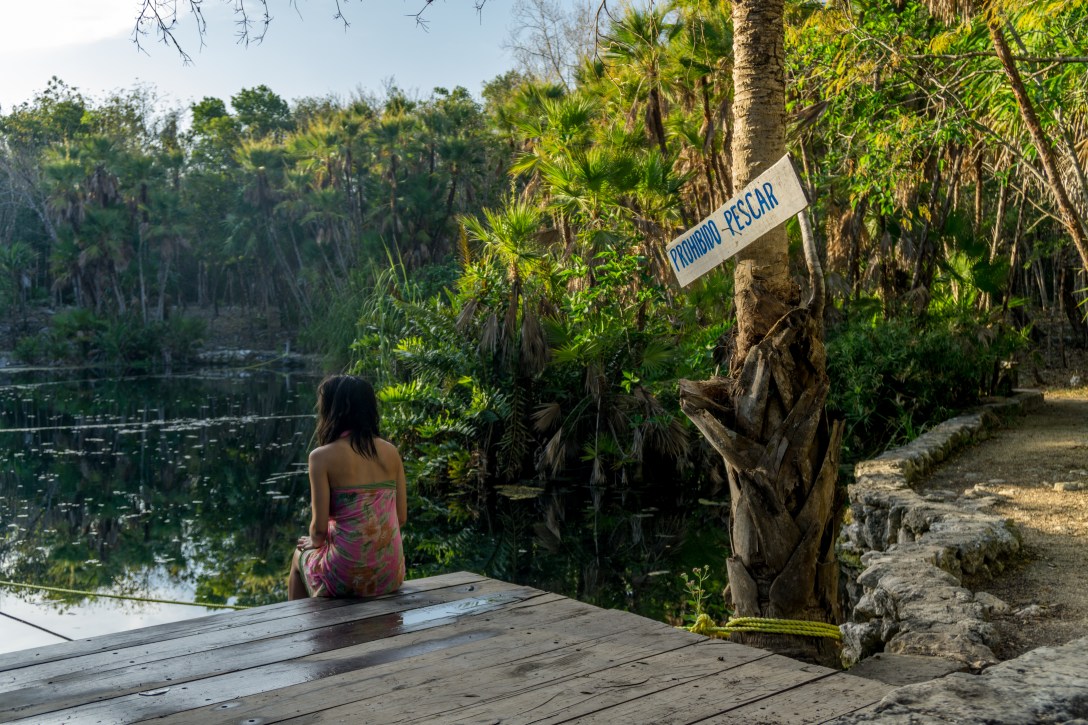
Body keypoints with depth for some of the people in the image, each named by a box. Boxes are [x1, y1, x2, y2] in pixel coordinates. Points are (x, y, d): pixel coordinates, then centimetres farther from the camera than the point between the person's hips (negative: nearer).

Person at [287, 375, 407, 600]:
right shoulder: (391, 452, 1)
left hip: (347, 577, -4)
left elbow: (319, 528, -11)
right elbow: (401, 517, 4)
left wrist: (314, 542, 11)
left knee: (300, 556, 31)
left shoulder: (322, 457, -11)